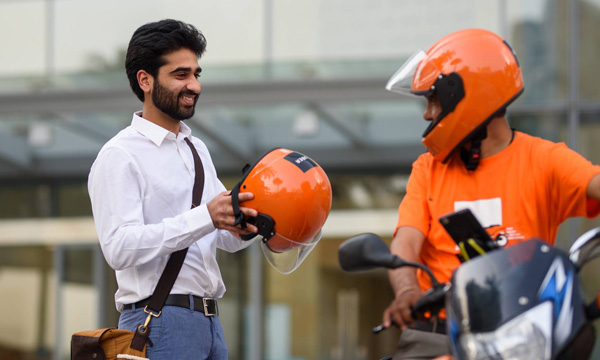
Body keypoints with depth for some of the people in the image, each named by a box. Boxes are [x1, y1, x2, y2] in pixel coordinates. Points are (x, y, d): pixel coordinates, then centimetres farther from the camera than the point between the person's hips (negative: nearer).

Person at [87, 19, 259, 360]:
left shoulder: (197, 149, 20)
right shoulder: (120, 156, -7)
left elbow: (226, 238, 18)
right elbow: (120, 248, -20)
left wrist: (242, 224, -5)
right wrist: (206, 217, -26)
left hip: (209, 320, 8)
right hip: (160, 324, -8)